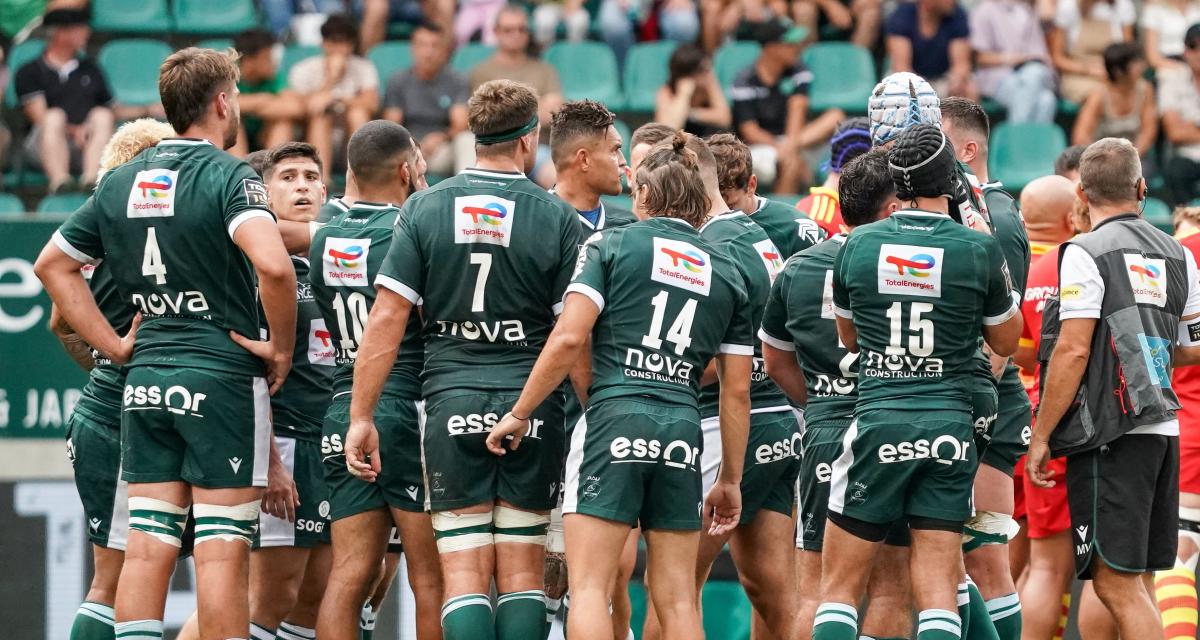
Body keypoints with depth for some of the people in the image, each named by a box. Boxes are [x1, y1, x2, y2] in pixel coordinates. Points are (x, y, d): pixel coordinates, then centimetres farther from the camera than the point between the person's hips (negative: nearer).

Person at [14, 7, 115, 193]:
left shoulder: (90, 69, 24)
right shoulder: (29, 73, 10)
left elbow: (110, 110, 23)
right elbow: (40, 117, -4)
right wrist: (73, 130, -19)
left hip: (89, 144, 3)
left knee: (101, 115, -26)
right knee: (55, 115, -32)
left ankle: (91, 179, -49)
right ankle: (59, 180, -55)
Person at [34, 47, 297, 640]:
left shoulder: (123, 181, 10)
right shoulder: (227, 175, -10)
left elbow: (52, 264, 18)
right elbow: (272, 264, -27)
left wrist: (116, 346, 13)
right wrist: (281, 348, -12)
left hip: (145, 380, 6)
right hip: (222, 376, -6)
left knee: (147, 546, 5)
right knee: (222, 549, -4)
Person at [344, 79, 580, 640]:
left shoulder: (424, 209, 2)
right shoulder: (556, 217, 0)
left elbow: (386, 320, -2)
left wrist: (361, 416, 2)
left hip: (452, 403, 0)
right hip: (532, 406, 0)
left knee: (464, 574, -1)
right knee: (522, 574, 6)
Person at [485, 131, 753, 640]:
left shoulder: (613, 245, 5)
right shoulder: (726, 274, 16)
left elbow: (568, 338, -7)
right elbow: (737, 391, 15)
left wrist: (519, 414, 1)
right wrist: (730, 481, 20)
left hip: (614, 419, -4)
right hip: (683, 431, 4)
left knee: (589, 586, -5)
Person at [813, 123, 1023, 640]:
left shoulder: (858, 245, 1)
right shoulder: (979, 250, -4)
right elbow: (1005, 342, 11)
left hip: (877, 422, 0)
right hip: (950, 426, 0)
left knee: (840, 583, 6)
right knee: (937, 591, 1)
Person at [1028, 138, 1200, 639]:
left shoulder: (1086, 254, -8)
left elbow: (1073, 352, -13)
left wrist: (1041, 437, -7)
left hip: (1112, 434, -7)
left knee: (1116, 582, -8)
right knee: (1137, 584, 12)